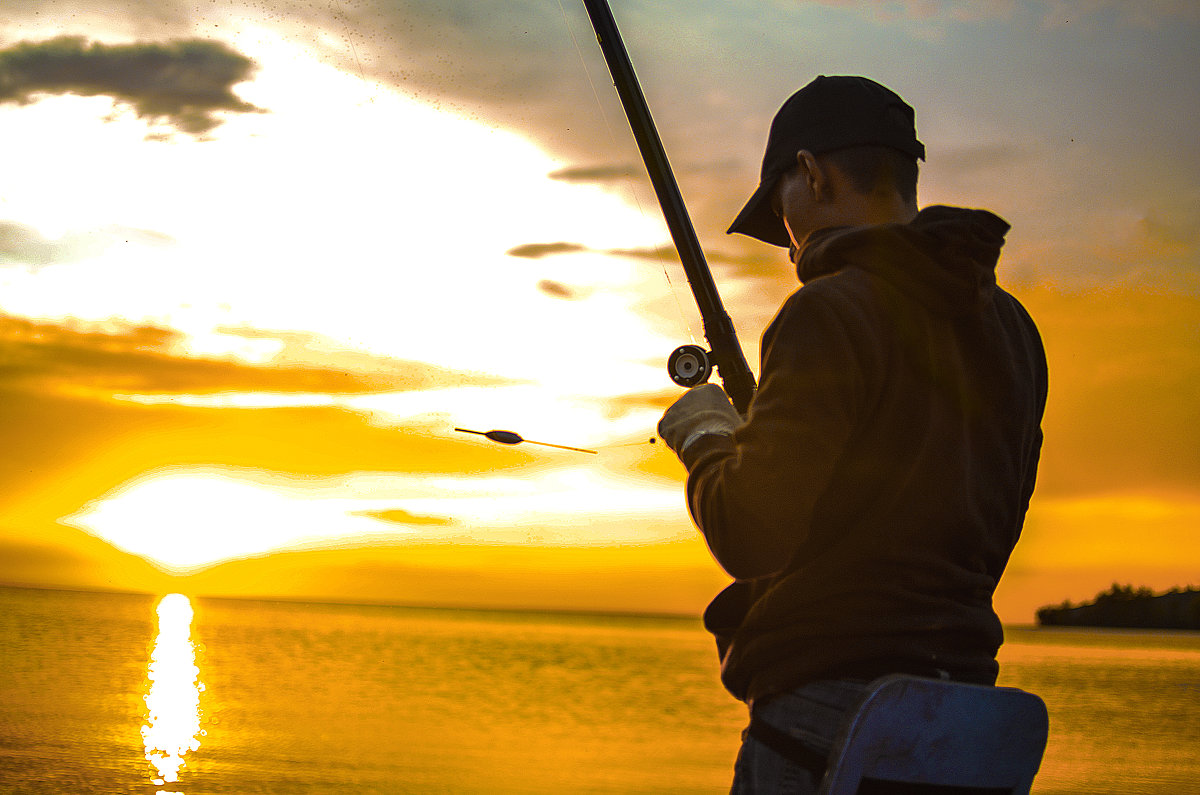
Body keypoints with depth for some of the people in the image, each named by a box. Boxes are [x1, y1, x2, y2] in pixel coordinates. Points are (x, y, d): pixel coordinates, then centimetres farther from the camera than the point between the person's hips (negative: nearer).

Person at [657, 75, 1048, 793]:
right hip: (963, 695, 8)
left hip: (830, 694, -8)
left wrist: (705, 437, 5)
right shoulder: (1010, 328, 13)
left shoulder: (833, 314, -12)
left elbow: (751, 534, -16)